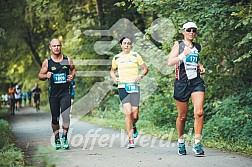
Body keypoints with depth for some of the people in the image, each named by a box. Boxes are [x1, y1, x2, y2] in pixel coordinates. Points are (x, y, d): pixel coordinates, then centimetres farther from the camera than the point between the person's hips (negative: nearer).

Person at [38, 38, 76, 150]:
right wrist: (46, 76, -14)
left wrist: (72, 76, 0)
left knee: (65, 115, -15)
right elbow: (40, 76, 7)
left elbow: (73, 69, 20)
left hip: (65, 93, 0)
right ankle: (57, 139, 22)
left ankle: (65, 137, -2)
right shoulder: (47, 62, 0)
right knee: (55, 118, 6)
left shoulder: (67, 60, 2)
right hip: (53, 94, 0)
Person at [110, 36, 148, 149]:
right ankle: (131, 139, -8)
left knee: (134, 115, -4)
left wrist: (140, 76, -10)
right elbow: (112, 70, 25)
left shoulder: (135, 56, 6)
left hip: (134, 86, 0)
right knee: (128, 113, -14)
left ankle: (133, 126, 33)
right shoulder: (116, 58, 11)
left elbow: (145, 68, 9)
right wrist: (114, 78, 5)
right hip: (122, 87, 0)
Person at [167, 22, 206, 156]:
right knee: (182, 116, 7)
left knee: (199, 112, -16)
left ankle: (197, 143, -12)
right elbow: (170, 62, -10)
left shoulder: (197, 47, 14)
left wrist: (200, 67, 14)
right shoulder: (178, 45, 1)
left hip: (196, 82, 3)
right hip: (181, 83, -3)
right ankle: (180, 141, 28)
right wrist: (183, 55, -21)